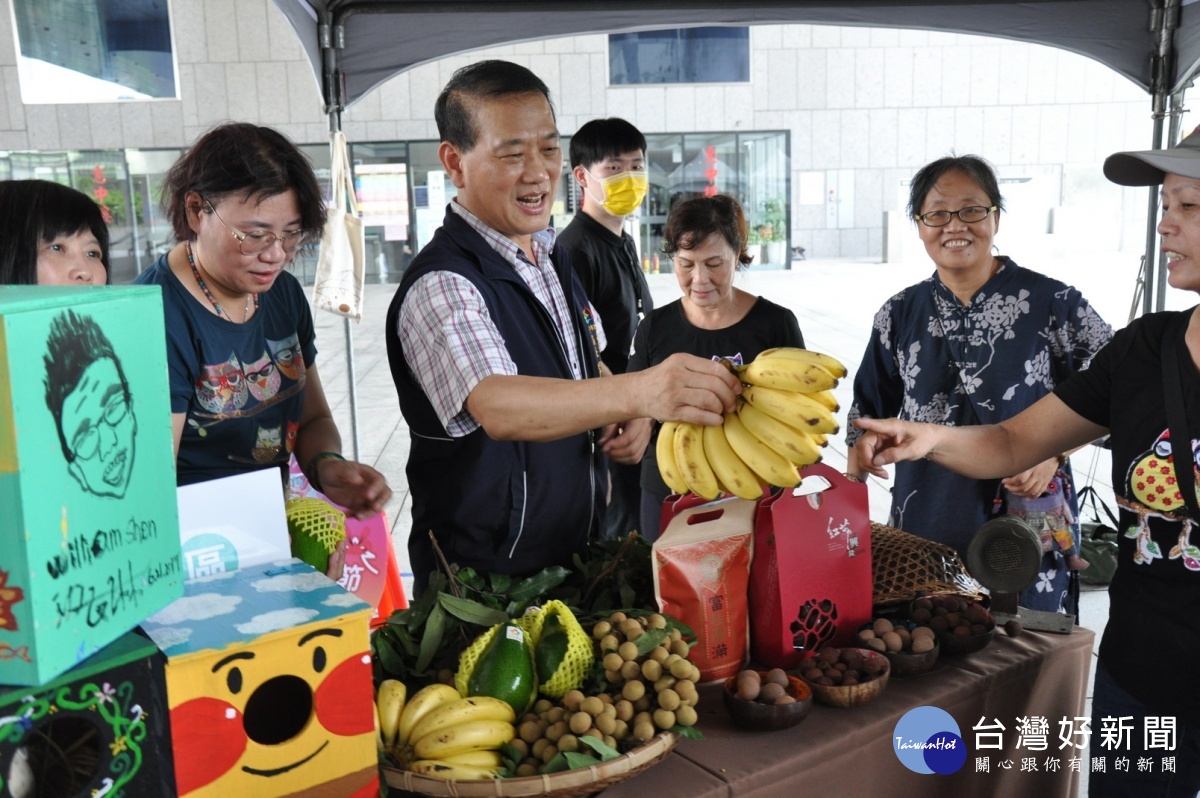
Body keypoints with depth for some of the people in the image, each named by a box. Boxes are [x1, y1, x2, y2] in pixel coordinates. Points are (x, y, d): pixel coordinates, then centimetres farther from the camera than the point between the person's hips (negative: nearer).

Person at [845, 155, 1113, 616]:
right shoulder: (899, 315, 4)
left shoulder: (1053, 303, -5)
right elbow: (869, 414, 12)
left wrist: (1052, 454, -14)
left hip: (1030, 526, -2)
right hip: (921, 528, 3)